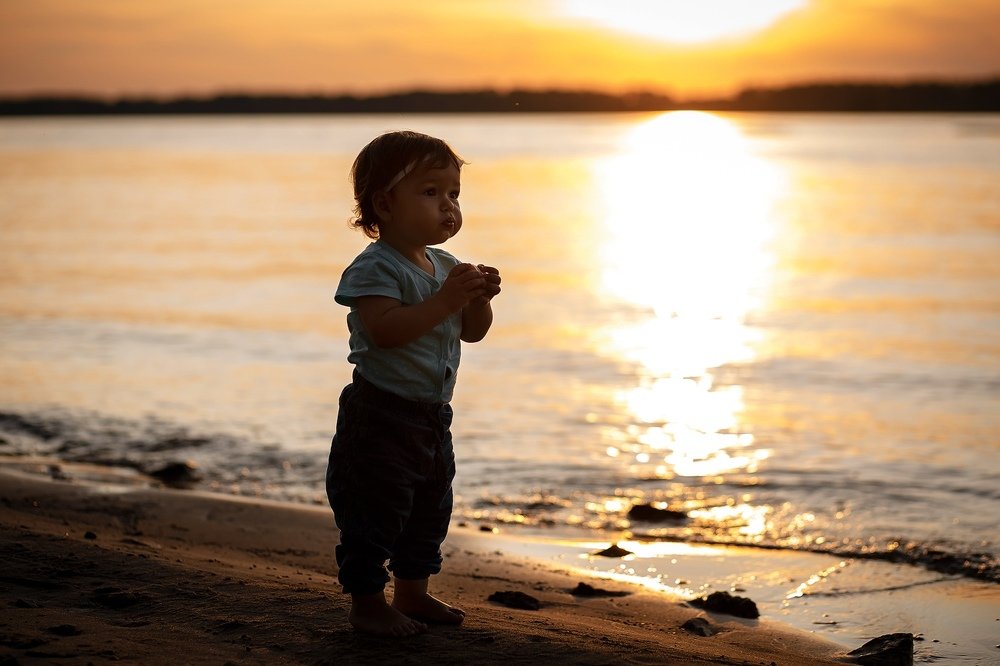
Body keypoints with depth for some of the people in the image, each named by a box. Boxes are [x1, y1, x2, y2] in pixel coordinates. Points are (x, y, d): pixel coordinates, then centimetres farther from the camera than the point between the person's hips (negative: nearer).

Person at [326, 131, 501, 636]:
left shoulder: (446, 267, 9)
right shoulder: (375, 268, -17)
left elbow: (472, 332, 13)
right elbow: (384, 330, -31)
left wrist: (479, 299, -8)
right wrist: (446, 299, -34)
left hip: (431, 415, 9)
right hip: (379, 414, -9)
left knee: (430, 510, 18)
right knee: (374, 511, -4)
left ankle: (412, 592, 33)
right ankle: (367, 601, 7)